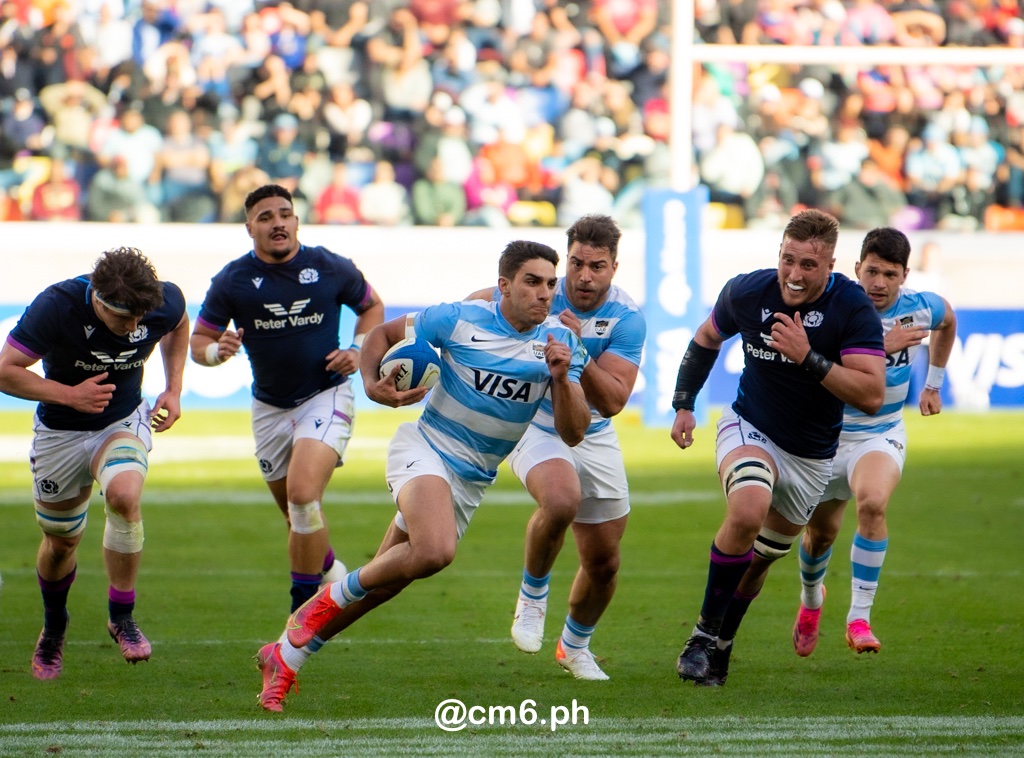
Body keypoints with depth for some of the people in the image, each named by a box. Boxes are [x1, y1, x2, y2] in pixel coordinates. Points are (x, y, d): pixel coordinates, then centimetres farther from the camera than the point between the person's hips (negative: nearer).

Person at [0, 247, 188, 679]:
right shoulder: (56, 307, -29)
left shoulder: (164, 303, -19)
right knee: (61, 542, 11)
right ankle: (54, 626, 43)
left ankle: (121, 616, -16)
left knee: (124, 495, -31)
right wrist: (70, 394, -29)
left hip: (124, 423, 1)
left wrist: (174, 391, 0)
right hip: (61, 432, -1)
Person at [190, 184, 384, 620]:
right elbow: (198, 341, -1)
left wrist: (358, 351, -5)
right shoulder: (233, 281, -6)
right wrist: (216, 350, -24)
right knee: (296, 517, 13)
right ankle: (329, 568, 44)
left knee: (303, 493, -24)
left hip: (326, 396, -3)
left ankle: (305, 604, -13)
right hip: (270, 407, 3)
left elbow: (372, 306, 12)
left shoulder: (331, 269, -6)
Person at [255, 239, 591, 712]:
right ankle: (330, 600, -10)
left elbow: (572, 433, -7)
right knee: (434, 551, -33)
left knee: (381, 585, 6)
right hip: (426, 448, -4)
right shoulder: (459, 319, -11)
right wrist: (371, 384, -15)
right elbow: (383, 333, 3)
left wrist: (562, 379, -25)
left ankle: (284, 657, 21)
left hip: (472, 482, 4)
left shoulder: (561, 343, -4)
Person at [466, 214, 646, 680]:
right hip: (535, 427, -3)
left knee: (604, 562, 8)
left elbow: (612, 402, -22)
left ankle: (575, 644, 38)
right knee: (561, 500, -36)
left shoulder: (627, 319, -15)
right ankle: (532, 595, -8)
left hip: (595, 438, 3)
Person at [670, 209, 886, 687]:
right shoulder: (746, 292, -14)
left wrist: (808, 357, -36)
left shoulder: (853, 309, -21)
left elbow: (872, 395, -29)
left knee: (763, 555, 12)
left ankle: (721, 643, 37)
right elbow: (707, 339, 10)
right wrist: (683, 404, 8)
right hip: (750, 430, -1)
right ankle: (705, 633, -17)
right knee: (748, 510, -30)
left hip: (812, 457, 1)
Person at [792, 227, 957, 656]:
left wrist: (933, 384, 21)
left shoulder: (920, 308, -10)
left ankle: (860, 617, -24)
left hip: (882, 435, 0)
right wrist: (882, 346, -44)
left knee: (872, 503, -30)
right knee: (820, 533, 13)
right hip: (828, 436, 0)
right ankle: (811, 598, 49)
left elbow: (947, 322, 16)